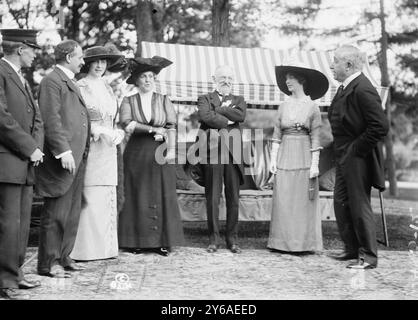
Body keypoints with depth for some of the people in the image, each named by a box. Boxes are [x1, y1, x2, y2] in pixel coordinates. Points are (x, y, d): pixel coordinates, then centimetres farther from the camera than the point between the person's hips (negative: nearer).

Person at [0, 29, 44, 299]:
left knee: (23, 222, 12)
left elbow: (36, 119, 20)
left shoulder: (22, 79, 22)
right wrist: (30, 149, -13)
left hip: (26, 164, 9)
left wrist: (37, 148, 2)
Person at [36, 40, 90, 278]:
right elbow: (51, 119, -16)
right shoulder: (52, 81, -7)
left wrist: (82, 153, 15)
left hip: (77, 158, 9)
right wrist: (64, 151, -22)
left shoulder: (71, 83, 23)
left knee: (72, 212, 12)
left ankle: (63, 257, 21)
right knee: (56, 212, -4)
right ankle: (48, 263, 3)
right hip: (63, 158, -9)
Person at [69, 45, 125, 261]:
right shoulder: (80, 87, -3)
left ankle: (105, 247, 14)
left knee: (107, 199, 7)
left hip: (107, 150, 7)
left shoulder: (107, 88, 18)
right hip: (88, 148, -7)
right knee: (89, 199, -8)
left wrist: (118, 133, 3)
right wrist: (99, 130, -19)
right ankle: (84, 249, -1)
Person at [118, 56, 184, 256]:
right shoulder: (128, 101, 7)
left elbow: (171, 126, -1)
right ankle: (136, 241, 6)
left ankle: (162, 241, 4)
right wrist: (154, 129, -12)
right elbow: (127, 124, -9)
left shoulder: (164, 101, 10)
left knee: (162, 196, 0)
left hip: (160, 153, 1)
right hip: (137, 153, -1)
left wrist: (171, 149, -16)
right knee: (137, 196, 0)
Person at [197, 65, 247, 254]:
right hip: (212, 152, -2)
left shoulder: (238, 100, 20)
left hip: (233, 153, 2)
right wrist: (228, 120, -6)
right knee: (212, 198, 0)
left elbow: (241, 115, -3)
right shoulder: (205, 99, 13)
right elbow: (204, 116, -9)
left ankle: (232, 239, 11)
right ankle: (213, 239, 8)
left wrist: (218, 109, -3)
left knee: (233, 198, 3)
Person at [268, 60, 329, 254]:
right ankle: (283, 242, 10)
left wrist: (315, 164, -7)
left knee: (303, 201, 0)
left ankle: (304, 243, 8)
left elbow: (316, 138, -3)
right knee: (282, 201, 2)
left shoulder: (312, 107, -1)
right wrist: (273, 159, 3)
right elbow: (276, 135, 10)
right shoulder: (284, 106, 9)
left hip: (304, 157, -3)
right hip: (284, 157, 3)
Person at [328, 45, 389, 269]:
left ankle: (368, 256, 11)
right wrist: (341, 150, 11)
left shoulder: (363, 90, -20)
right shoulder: (345, 88, 11)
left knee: (359, 206, -2)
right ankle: (352, 248, 30)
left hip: (358, 158, -10)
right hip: (344, 158, 10)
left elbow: (380, 126, -25)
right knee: (341, 203, 16)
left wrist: (356, 149, -19)